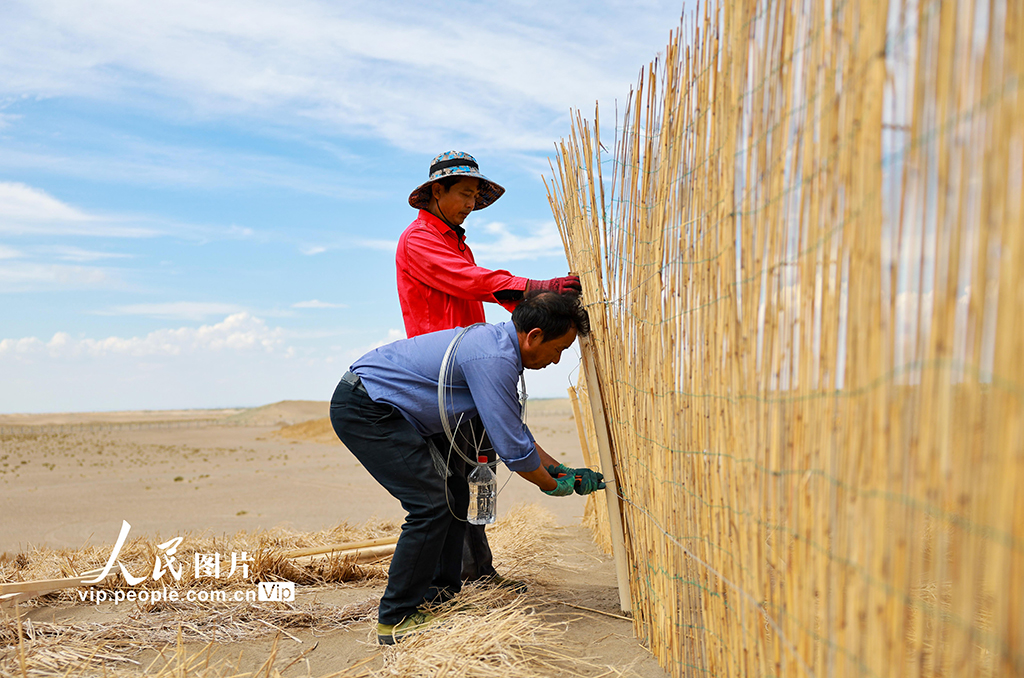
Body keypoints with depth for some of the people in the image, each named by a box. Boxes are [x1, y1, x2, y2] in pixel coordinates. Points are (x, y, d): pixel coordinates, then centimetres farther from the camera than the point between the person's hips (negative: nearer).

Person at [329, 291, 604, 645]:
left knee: (454, 492, 11)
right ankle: (395, 621, -1)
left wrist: (561, 469, 15)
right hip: (361, 410, -10)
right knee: (432, 504, -12)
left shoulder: (498, 343, 7)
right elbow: (513, 449, -21)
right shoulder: (493, 359, -25)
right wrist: (554, 486, -3)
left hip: (383, 406, 11)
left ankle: (442, 594, 22)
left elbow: (516, 430, 18)